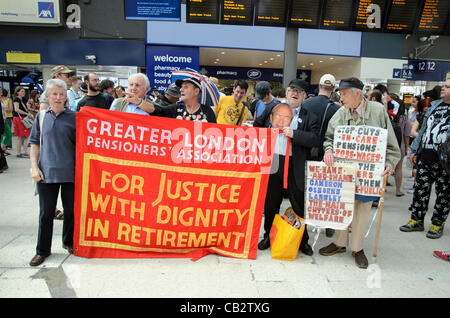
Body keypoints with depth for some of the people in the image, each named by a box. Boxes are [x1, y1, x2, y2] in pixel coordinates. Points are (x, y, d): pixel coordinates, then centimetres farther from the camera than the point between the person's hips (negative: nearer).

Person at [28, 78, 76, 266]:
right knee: (46, 213, 7)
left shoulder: (73, 117, 2)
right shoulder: (41, 116, 6)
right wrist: (34, 167, -1)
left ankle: (69, 242, 32)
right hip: (46, 173, 1)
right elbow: (35, 144, 8)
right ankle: (43, 250, 21)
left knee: (71, 210, 11)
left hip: (70, 173, 0)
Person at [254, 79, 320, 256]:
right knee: (270, 203, 13)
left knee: (299, 204, 6)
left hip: (295, 166, -2)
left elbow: (316, 140, -8)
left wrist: (294, 134, -19)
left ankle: (302, 240, 24)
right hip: (271, 162, 2)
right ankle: (269, 236, 31)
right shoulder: (272, 109, 12)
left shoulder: (309, 118, 4)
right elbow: (256, 127, 20)